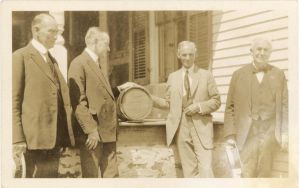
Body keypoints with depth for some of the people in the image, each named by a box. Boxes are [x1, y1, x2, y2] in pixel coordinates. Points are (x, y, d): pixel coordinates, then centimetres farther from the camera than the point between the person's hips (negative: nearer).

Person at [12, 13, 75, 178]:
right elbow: (14, 100, -8)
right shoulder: (20, 57, -2)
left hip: (56, 135, 7)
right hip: (36, 134, -7)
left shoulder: (52, 60, 21)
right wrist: (17, 138, -14)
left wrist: (66, 133, 9)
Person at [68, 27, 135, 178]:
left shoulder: (99, 64, 18)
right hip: (92, 132, -8)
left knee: (111, 175, 11)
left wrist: (119, 89, 15)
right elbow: (78, 101, -16)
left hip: (108, 131, 8)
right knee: (91, 176, 0)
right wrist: (91, 130, -19)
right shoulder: (79, 63, -10)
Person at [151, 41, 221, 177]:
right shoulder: (173, 77, 13)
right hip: (180, 128, 2)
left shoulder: (206, 75, 7)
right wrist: (149, 98, 2)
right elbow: (168, 103, 14)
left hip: (201, 127, -2)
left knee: (206, 170, -10)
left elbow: (216, 101, 5)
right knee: (189, 171, 5)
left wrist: (199, 107, -10)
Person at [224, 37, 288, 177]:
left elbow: (284, 105, 7)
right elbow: (230, 107, 3)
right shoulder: (239, 74, 5)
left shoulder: (278, 74, 9)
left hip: (269, 130, 1)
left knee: (264, 172, 4)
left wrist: (285, 132, 0)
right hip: (247, 131, -1)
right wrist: (230, 134, -3)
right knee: (247, 173, -5)